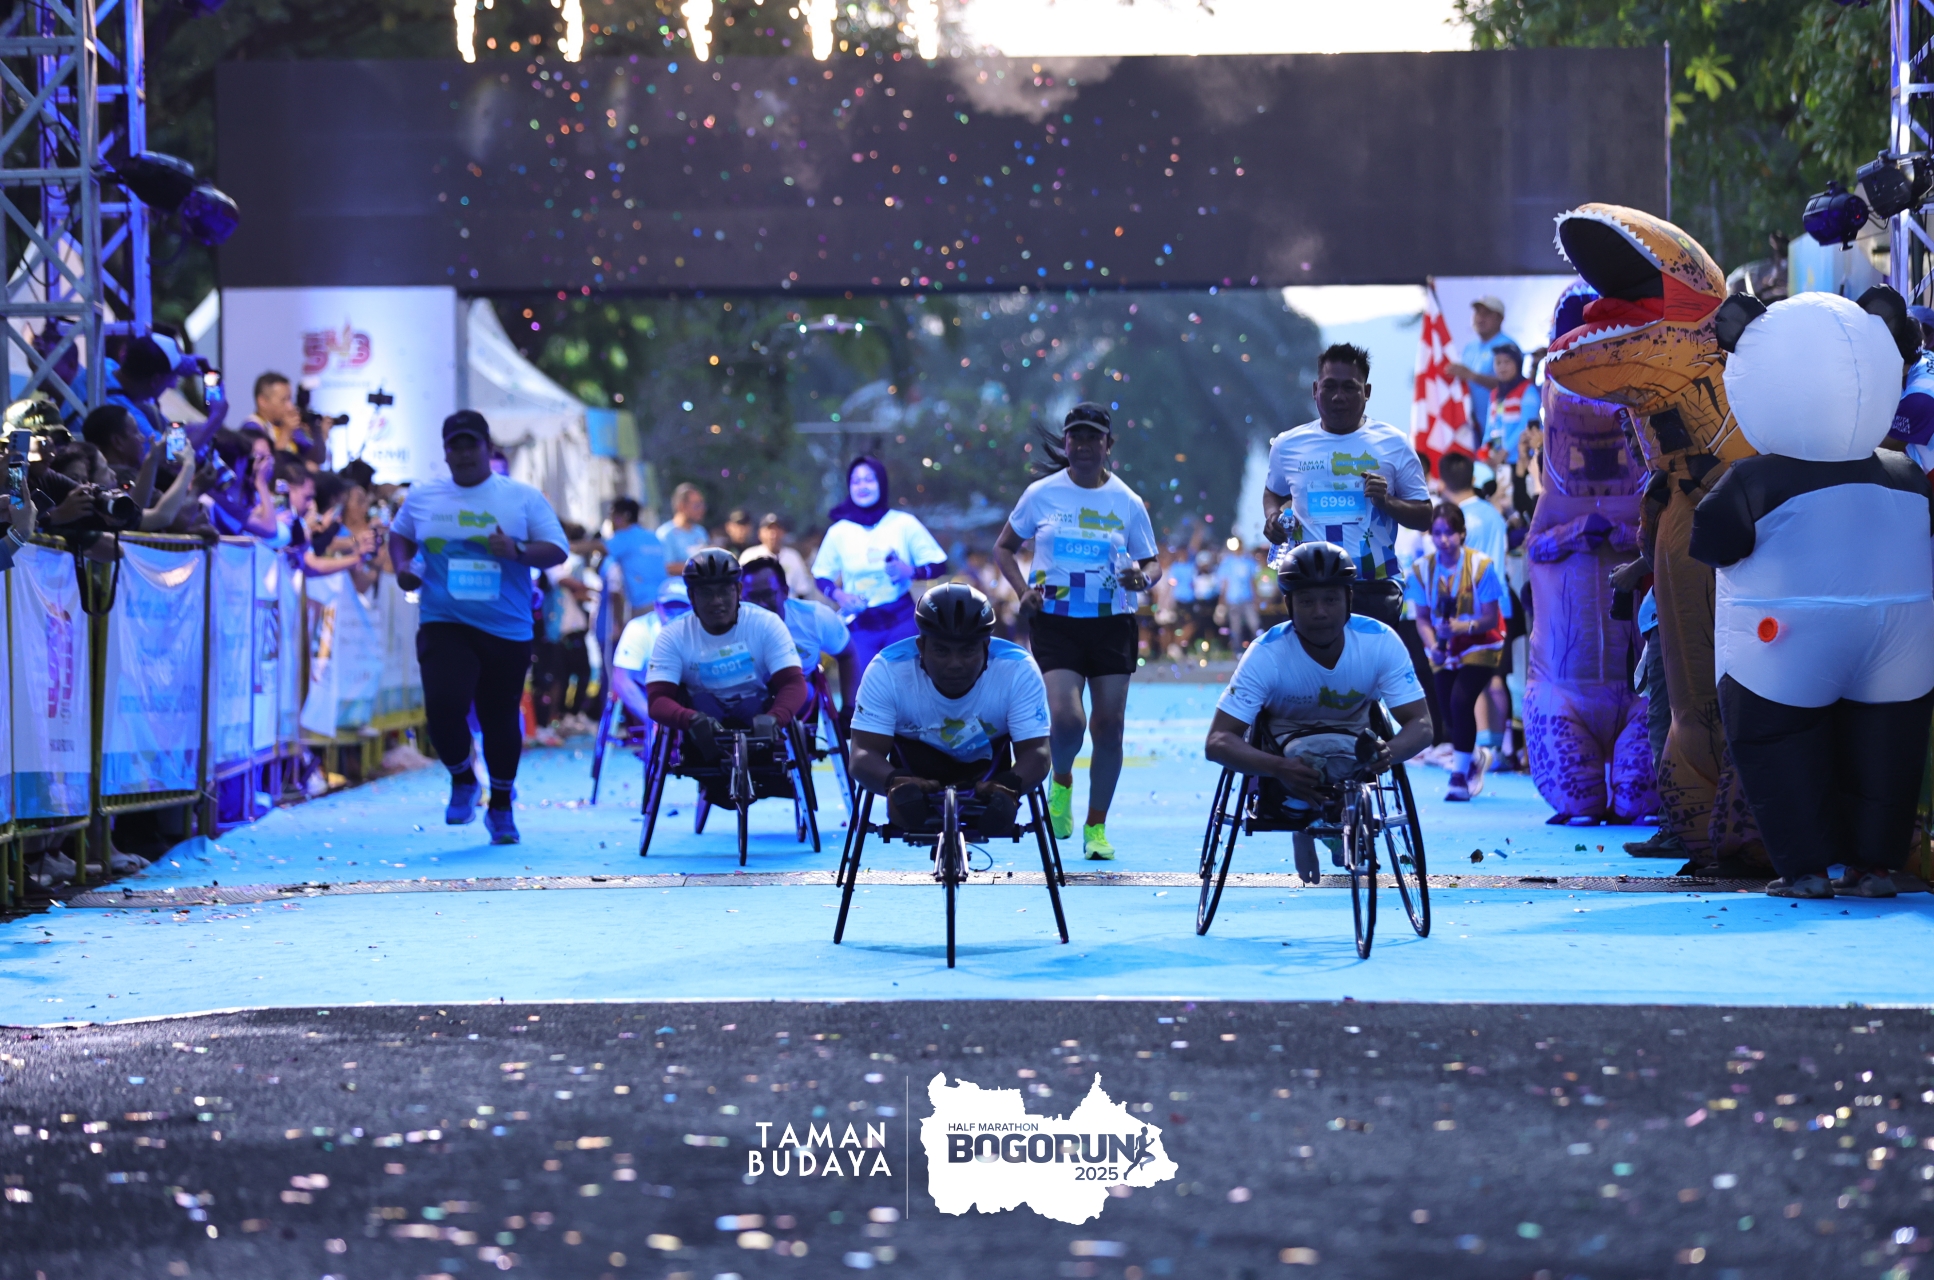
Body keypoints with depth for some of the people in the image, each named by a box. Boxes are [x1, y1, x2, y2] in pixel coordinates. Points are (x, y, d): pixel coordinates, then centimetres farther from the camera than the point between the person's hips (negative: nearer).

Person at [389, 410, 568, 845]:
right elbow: (400, 534, 24)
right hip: (444, 625, 0)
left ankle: (501, 806, 29)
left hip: (508, 630, 0)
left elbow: (557, 549, -1)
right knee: (444, 705, -21)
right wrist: (401, 566, 3)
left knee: (501, 719, 8)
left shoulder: (523, 497, 2)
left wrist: (517, 552, -20)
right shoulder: (422, 497, 8)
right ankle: (462, 779, 8)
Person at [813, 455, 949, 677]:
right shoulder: (839, 531, 3)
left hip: (901, 618, -1)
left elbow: (939, 565, 3)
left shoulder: (904, 523, 0)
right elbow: (822, 576, 11)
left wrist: (911, 571, -16)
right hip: (861, 625, 1)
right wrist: (839, 596, -10)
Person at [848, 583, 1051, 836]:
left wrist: (1010, 785, -49)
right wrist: (894, 781, -50)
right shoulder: (888, 671, -23)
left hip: (987, 770, 1)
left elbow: (1036, 753, -25)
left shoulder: (1018, 670, -23)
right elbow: (863, 754, -27)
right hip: (915, 767, -1)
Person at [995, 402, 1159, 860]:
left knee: (1108, 724, 1)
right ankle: (1061, 782, 16)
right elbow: (1004, 547, 12)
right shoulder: (1041, 494, 1)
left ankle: (1096, 826, 15)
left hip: (1113, 624, 2)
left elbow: (1148, 563, 11)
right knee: (1067, 718, -18)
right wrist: (1023, 589, -4)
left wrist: (1140, 578, -13)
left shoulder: (1128, 503, 3)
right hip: (1055, 622, -2)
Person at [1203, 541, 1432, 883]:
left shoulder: (1381, 642, -21)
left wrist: (1390, 752, -45)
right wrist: (1280, 769, -48)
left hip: (1356, 743, 2)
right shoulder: (1267, 654, -25)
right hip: (1286, 745, -2)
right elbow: (1217, 741, -28)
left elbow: (1421, 724, -20)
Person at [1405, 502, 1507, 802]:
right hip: (1445, 650, 4)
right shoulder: (1423, 569, -10)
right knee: (1449, 711, 3)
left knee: (1460, 702, -21)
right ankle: (1475, 758, 36)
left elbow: (1491, 618, -18)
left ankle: (1460, 774, -8)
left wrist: (1461, 627, -34)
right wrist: (1433, 645, -22)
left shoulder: (1481, 566, -20)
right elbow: (1423, 618, -4)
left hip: (1479, 645, -4)